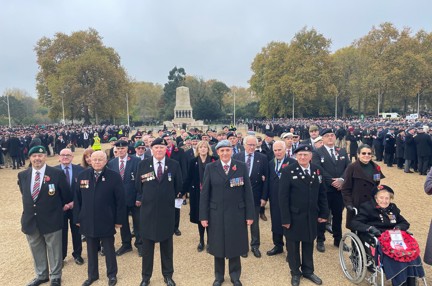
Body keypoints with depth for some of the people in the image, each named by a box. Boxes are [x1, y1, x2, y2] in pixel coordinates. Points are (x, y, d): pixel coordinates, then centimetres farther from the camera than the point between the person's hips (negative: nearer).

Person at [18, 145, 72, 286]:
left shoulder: (57, 174, -12)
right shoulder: (22, 175, 2)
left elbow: (66, 195, 0)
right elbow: (25, 195, 16)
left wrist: (65, 206, 11)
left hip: (51, 219, -4)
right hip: (30, 220, 4)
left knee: (54, 250, 11)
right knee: (36, 250, 20)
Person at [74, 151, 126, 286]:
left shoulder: (114, 176, -11)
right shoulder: (82, 175, 0)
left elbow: (120, 200, -9)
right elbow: (77, 198, 5)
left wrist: (119, 220, -8)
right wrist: (77, 218, 4)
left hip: (106, 221, -3)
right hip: (88, 221, 3)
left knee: (109, 249, 13)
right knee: (91, 250, 17)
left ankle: (112, 274, 32)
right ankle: (92, 275, 36)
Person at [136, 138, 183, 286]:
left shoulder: (174, 165, -4)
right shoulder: (143, 164, -3)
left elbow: (178, 186, 5)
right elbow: (138, 186, 6)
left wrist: (170, 198, 8)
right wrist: (147, 197, 9)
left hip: (167, 210, 0)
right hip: (147, 210, 0)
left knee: (167, 245, 13)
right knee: (147, 246, 12)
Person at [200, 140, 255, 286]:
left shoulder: (242, 167, -2)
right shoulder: (210, 168, -2)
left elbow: (248, 191, -2)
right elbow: (205, 193, -1)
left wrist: (250, 214, -4)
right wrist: (203, 215, -4)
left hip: (237, 213, 0)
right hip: (216, 213, 0)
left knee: (235, 245, 12)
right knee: (218, 245, 12)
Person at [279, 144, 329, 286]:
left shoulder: (317, 170, 3)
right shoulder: (288, 171, -11)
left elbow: (322, 194, 7)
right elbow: (283, 197, -13)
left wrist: (323, 213, 4)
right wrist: (285, 218, -15)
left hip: (311, 216, 4)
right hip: (294, 216, -3)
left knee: (308, 245, 17)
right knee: (293, 246, 12)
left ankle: (308, 271, 36)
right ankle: (295, 273, 30)